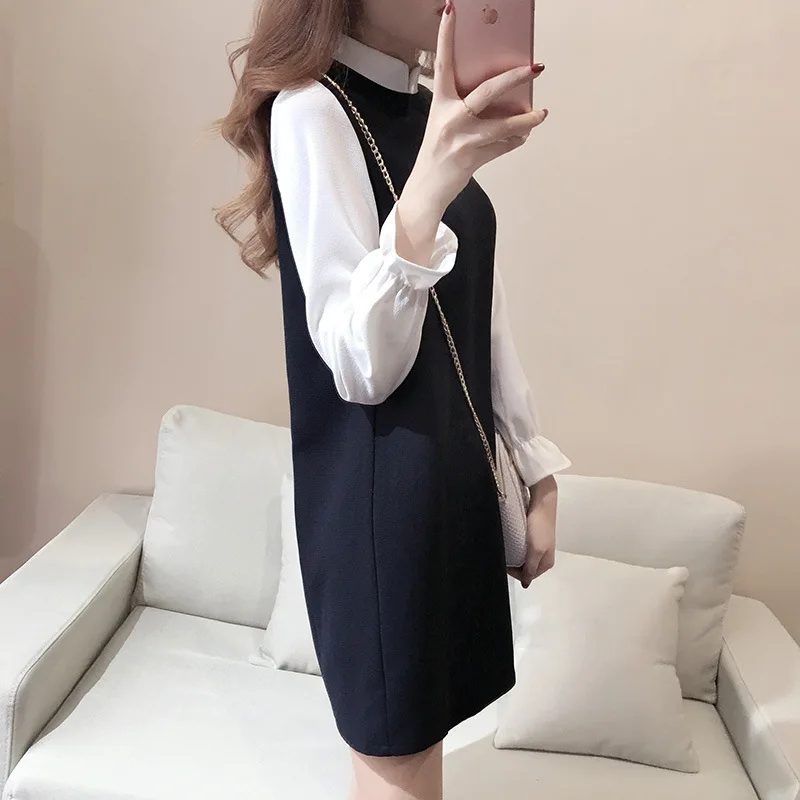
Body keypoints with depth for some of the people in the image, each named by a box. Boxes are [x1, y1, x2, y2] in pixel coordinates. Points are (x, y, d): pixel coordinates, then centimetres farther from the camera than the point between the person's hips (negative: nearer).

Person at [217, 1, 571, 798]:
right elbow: (360, 368, -21)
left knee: (418, 734, 17)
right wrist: (426, 192, -35)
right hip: (378, 490, -7)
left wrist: (538, 470, 13)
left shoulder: (433, 113, 10)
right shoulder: (313, 109, -14)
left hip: (458, 476, 8)